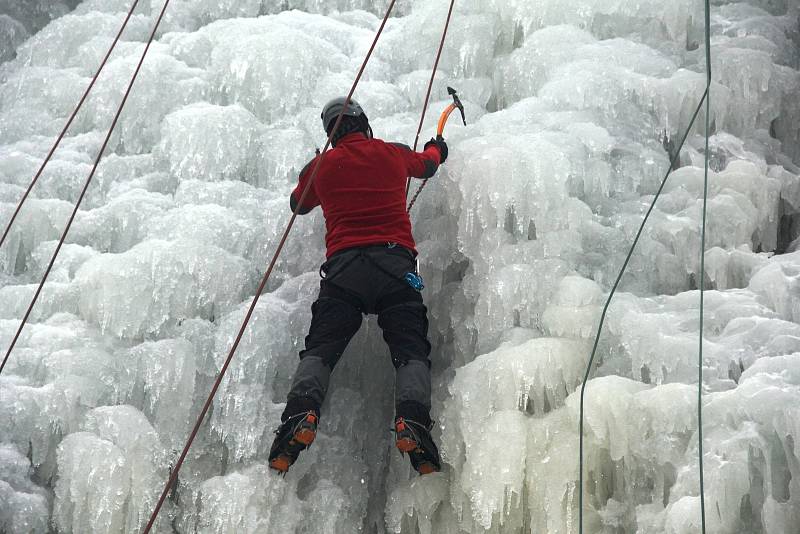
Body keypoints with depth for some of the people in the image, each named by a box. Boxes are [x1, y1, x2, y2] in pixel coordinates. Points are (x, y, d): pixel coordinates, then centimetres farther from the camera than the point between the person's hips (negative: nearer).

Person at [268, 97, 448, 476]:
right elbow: (427, 165, 41)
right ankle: (412, 422, -30)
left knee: (320, 348, -3)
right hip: (395, 263, 0)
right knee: (410, 349, -5)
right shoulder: (393, 154, 17)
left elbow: (298, 204, 37)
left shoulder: (322, 166, 16)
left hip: (343, 267, 0)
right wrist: (437, 149, 65)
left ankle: (301, 412, -30)